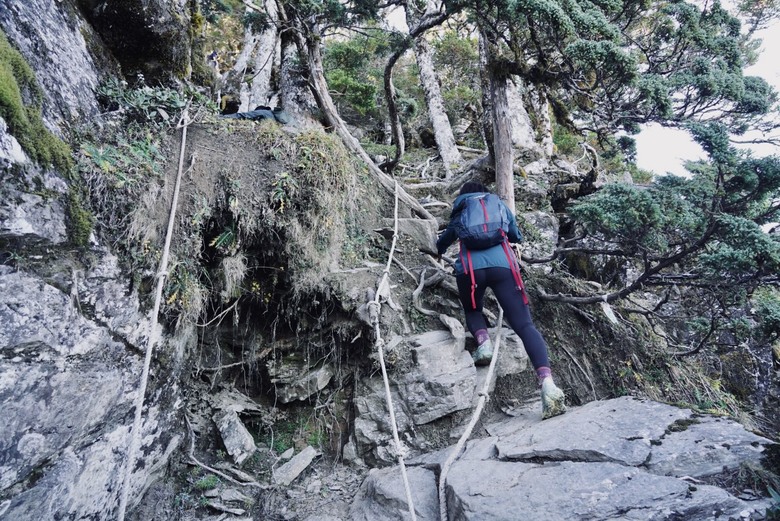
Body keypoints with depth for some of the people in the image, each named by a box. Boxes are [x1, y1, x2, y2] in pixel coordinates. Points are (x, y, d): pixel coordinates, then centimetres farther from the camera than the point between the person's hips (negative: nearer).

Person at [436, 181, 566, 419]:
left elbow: (442, 243, 42)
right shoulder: (500, 206, 29)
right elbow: (517, 237, 42)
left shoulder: (459, 212, 27)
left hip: (470, 269, 0)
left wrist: (440, 250, 65)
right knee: (525, 325, -5)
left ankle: (483, 342, -4)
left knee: (473, 311, 28)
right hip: (502, 266, 0)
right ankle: (547, 382, -24)